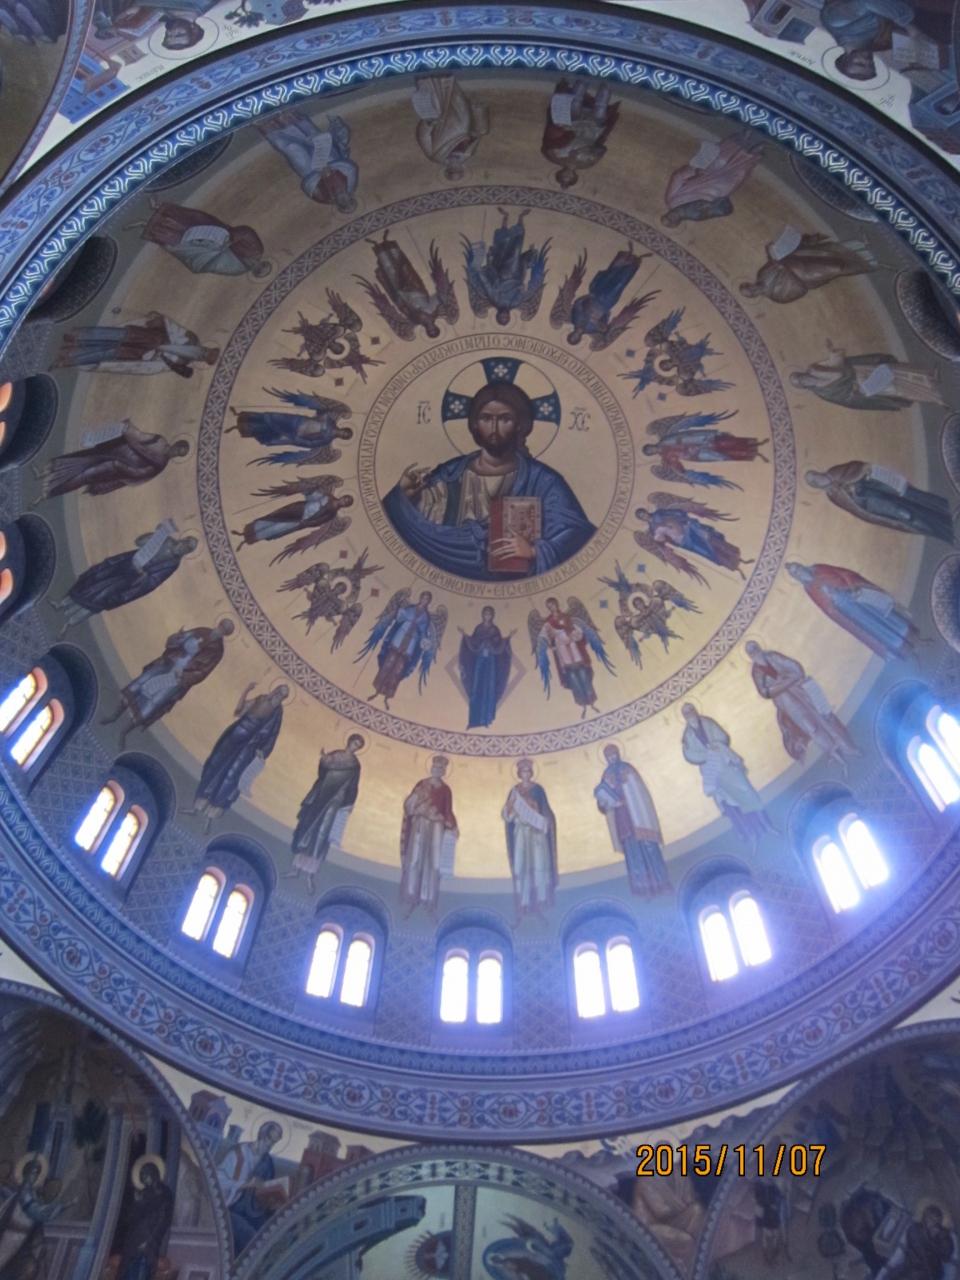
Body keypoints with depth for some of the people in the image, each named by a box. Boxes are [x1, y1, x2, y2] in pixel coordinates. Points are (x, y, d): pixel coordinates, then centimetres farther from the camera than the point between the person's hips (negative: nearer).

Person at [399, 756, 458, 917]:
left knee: (433, 864, -3)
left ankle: (431, 903, 2)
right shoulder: (421, 784, 8)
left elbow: (448, 812, 4)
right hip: (419, 826, 1)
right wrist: (418, 795, -14)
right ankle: (412, 900, 3)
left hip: (436, 828, -1)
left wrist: (453, 828, -9)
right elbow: (409, 804, 4)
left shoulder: (446, 790, 7)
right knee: (415, 860, -2)